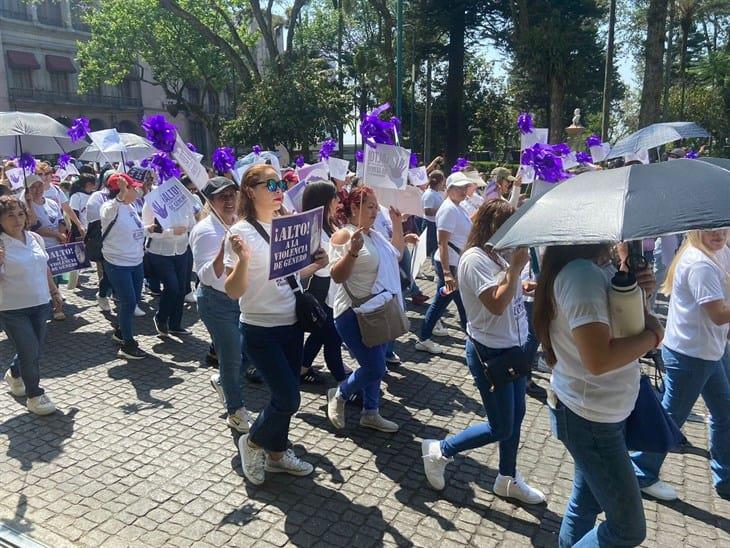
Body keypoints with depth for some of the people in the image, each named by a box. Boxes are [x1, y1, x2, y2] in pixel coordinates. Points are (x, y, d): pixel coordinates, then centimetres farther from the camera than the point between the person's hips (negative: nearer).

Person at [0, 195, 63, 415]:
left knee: (35, 350, 16)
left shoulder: (36, 239, 3)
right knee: (30, 351, -5)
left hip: (40, 304, 6)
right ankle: (35, 395, 15)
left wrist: (54, 291, 19)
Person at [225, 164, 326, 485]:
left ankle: (276, 453, 34)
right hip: (260, 330, -7)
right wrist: (242, 260, -34)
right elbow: (233, 292, -17)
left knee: (286, 395, 14)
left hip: (291, 325, 7)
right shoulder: (241, 232, -15)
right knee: (288, 398, -6)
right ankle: (253, 442, 21)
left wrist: (314, 266, -1)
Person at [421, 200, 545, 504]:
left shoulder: (497, 256, 6)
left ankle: (508, 479, 39)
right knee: (501, 429, 1)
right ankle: (439, 451, 19)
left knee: (516, 416, 20)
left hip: (513, 347, 9)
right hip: (490, 352, -9)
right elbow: (497, 304, -28)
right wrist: (515, 267, -23)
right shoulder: (474, 259, -21)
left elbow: (516, 291, 12)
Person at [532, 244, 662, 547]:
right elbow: (599, 359, -34)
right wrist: (653, 334, -18)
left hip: (600, 410, 10)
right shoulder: (581, 274, -28)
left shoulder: (600, 267, 3)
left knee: (586, 501, 26)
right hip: (590, 418, -10)